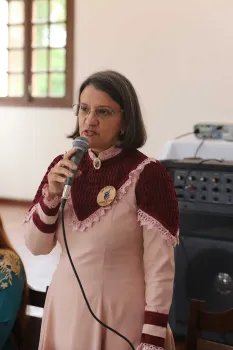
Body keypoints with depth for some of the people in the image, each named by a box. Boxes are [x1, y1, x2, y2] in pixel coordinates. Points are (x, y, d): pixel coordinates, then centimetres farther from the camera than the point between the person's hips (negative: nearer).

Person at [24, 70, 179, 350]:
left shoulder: (148, 175, -16)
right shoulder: (62, 166, -1)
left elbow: (160, 268, -15)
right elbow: (36, 246, 1)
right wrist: (52, 194, -15)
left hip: (122, 315, -5)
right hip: (65, 308, 5)